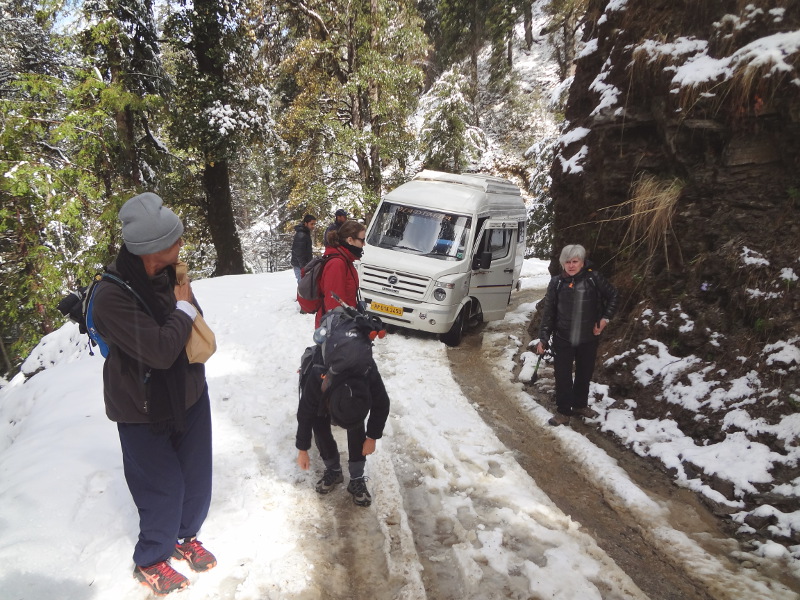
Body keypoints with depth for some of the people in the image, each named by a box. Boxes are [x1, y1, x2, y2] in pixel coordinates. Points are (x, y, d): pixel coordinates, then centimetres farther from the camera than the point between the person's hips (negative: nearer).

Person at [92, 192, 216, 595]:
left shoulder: (167, 273, -4)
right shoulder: (112, 297, -29)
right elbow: (160, 350, -33)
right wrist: (184, 309, -21)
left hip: (188, 394, 7)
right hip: (144, 411, -6)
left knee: (196, 475, 17)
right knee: (164, 486, 6)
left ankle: (185, 536, 43)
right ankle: (150, 561, 33)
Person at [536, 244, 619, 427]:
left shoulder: (593, 278, -8)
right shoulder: (556, 282, -6)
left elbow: (613, 296, 7)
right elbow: (548, 311, -2)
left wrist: (605, 318, -2)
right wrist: (543, 338, -6)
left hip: (589, 338, 1)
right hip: (563, 338, -1)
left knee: (585, 373, 17)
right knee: (562, 375, 2)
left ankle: (580, 405, 38)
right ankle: (563, 411, 17)